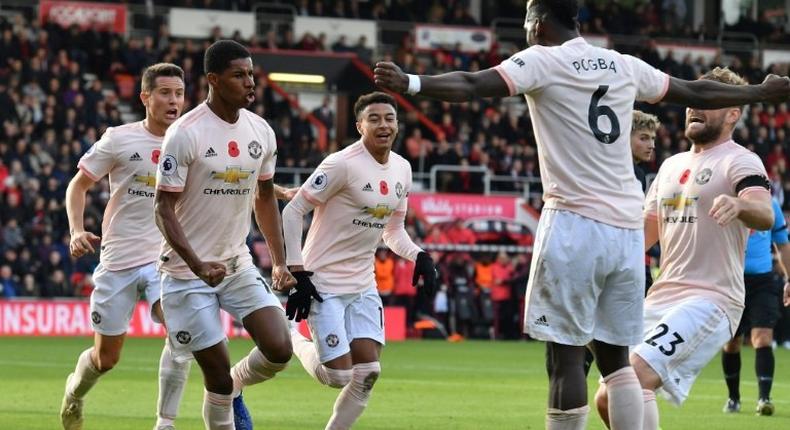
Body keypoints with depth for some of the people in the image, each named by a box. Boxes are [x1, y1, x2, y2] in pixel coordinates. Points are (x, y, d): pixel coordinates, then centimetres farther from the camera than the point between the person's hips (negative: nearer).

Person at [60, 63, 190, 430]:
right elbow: (79, 184, 5)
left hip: (166, 258, 1)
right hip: (119, 258, -1)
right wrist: (76, 230, -10)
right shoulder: (119, 139, -4)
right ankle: (74, 392, 42)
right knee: (106, 358, 7)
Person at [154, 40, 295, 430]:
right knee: (218, 373, -4)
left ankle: (233, 389, 22)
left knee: (279, 350, -9)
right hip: (187, 271, -5)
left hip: (238, 265, 5)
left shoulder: (261, 132, 3)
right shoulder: (186, 134, -16)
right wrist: (198, 265, -26)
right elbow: (164, 208, -15)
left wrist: (279, 262, 11)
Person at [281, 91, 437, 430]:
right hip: (324, 284, -7)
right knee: (338, 375, -8)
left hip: (363, 285, 7)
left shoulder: (402, 169, 6)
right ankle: (292, 340, 21)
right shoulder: (342, 164, -17)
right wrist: (298, 273, -19)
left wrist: (419, 256, -4)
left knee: (368, 371, -1)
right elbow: (292, 212, -15)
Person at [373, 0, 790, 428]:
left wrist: (409, 83, -28)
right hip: (627, 227, 6)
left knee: (565, 355, -5)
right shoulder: (624, 66, 15)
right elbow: (696, 93, 26)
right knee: (614, 355, 11)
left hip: (575, 222, -6)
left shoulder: (543, 61, -2)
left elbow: (474, 85, -18)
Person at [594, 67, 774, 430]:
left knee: (634, 376, -27)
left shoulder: (740, 162, -6)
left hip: (710, 301, -8)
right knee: (608, 400, 6)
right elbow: (644, 233, 26)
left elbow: (765, 216, -26)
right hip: (661, 299, 8)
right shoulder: (672, 165, 19)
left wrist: (739, 205, -48)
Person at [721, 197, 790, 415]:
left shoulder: (771, 204, 7)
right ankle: (733, 397, 25)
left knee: (763, 339, -14)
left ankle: (764, 398, -15)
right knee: (732, 343, 8)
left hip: (763, 280, 1)